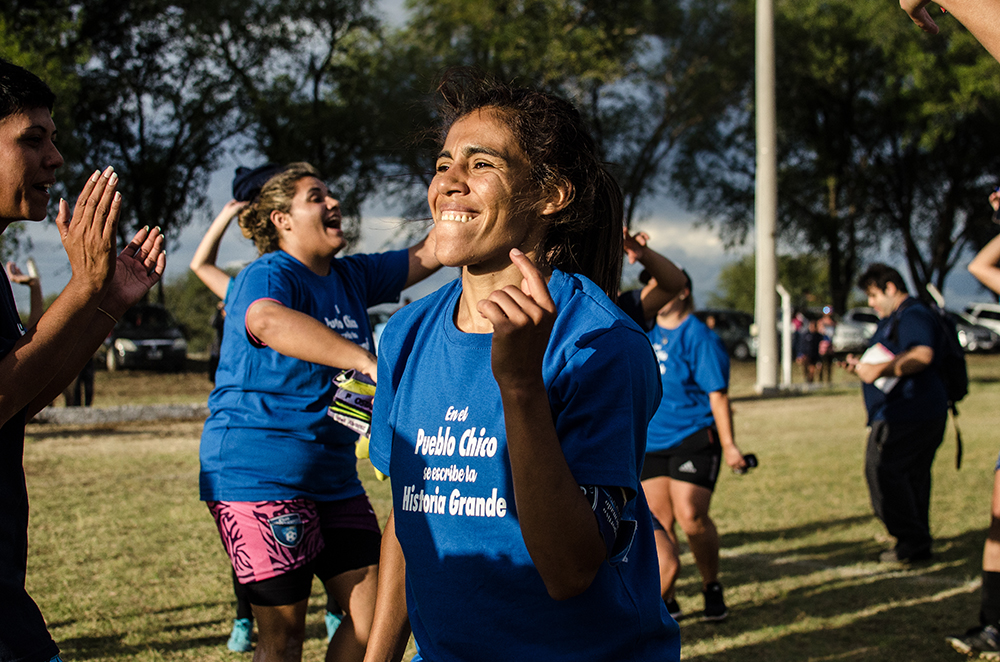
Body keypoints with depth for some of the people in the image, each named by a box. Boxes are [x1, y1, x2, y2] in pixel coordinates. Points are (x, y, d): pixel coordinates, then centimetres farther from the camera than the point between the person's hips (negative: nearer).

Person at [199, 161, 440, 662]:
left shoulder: (351, 277, 13)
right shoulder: (267, 276, -13)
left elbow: (426, 255, 16)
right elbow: (268, 321, -37)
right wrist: (368, 362, -50)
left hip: (331, 474, 8)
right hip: (259, 472, -8)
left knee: (377, 610, 2)